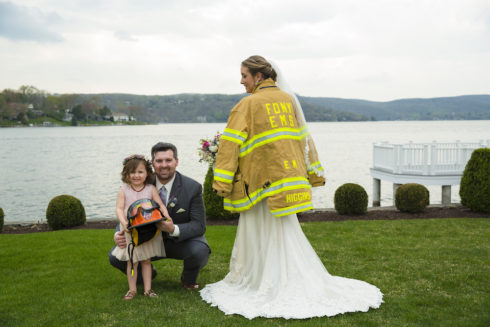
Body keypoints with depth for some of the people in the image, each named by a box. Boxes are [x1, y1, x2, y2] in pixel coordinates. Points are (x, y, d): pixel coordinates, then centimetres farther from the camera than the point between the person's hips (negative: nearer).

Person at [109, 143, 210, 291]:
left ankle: (188, 279, 2)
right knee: (115, 257, -14)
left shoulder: (193, 187, -16)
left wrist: (174, 229, -38)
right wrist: (118, 234, -25)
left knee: (200, 251, -35)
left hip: (181, 240, -2)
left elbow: (199, 225, -18)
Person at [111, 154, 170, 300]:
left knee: (146, 260, 11)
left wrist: (166, 216, -21)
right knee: (131, 262, 6)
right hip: (130, 232, -1)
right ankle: (132, 289, 18)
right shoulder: (123, 190, -4)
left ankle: (148, 289, 18)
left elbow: (160, 205, -3)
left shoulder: (151, 189, -1)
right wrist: (123, 222, -25)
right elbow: (119, 208, -9)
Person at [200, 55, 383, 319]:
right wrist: (312, 172, 21)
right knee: (282, 232, 14)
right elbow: (302, 137, 15)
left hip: (262, 180, -6)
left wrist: (221, 182, -13)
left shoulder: (248, 104, -7)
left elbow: (231, 144, -13)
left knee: (263, 235, 3)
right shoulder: (288, 100, 11)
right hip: (287, 177, 6)